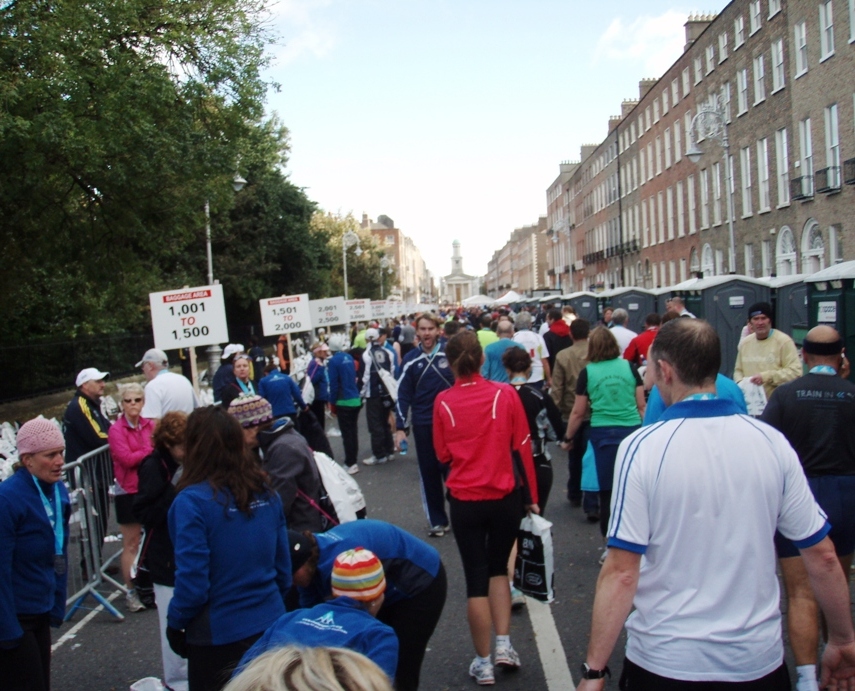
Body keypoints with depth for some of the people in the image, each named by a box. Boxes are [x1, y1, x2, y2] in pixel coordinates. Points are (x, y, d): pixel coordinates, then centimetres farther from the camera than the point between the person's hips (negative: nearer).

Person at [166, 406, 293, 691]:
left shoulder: (192, 501, -21)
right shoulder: (266, 493, -4)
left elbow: (192, 582, -19)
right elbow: (283, 566, 4)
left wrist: (174, 624, -2)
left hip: (218, 637, -5)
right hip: (270, 626, 5)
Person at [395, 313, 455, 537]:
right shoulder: (411, 359, 1)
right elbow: (403, 394, 2)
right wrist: (400, 427, -2)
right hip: (422, 425, 2)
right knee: (428, 473, 9)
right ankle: (437, 520, 21)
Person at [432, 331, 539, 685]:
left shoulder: (443, 402, -7)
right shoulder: (504, 394, -8)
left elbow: (442, 454, 1)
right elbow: (522, 447, -3)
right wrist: (531, 495, 5)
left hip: (464, 500, 0)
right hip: (505, 496, 1)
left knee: (475, 577, 11)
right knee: (498, 568, 22)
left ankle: (483, 662, 19)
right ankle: (504, 645, 16)